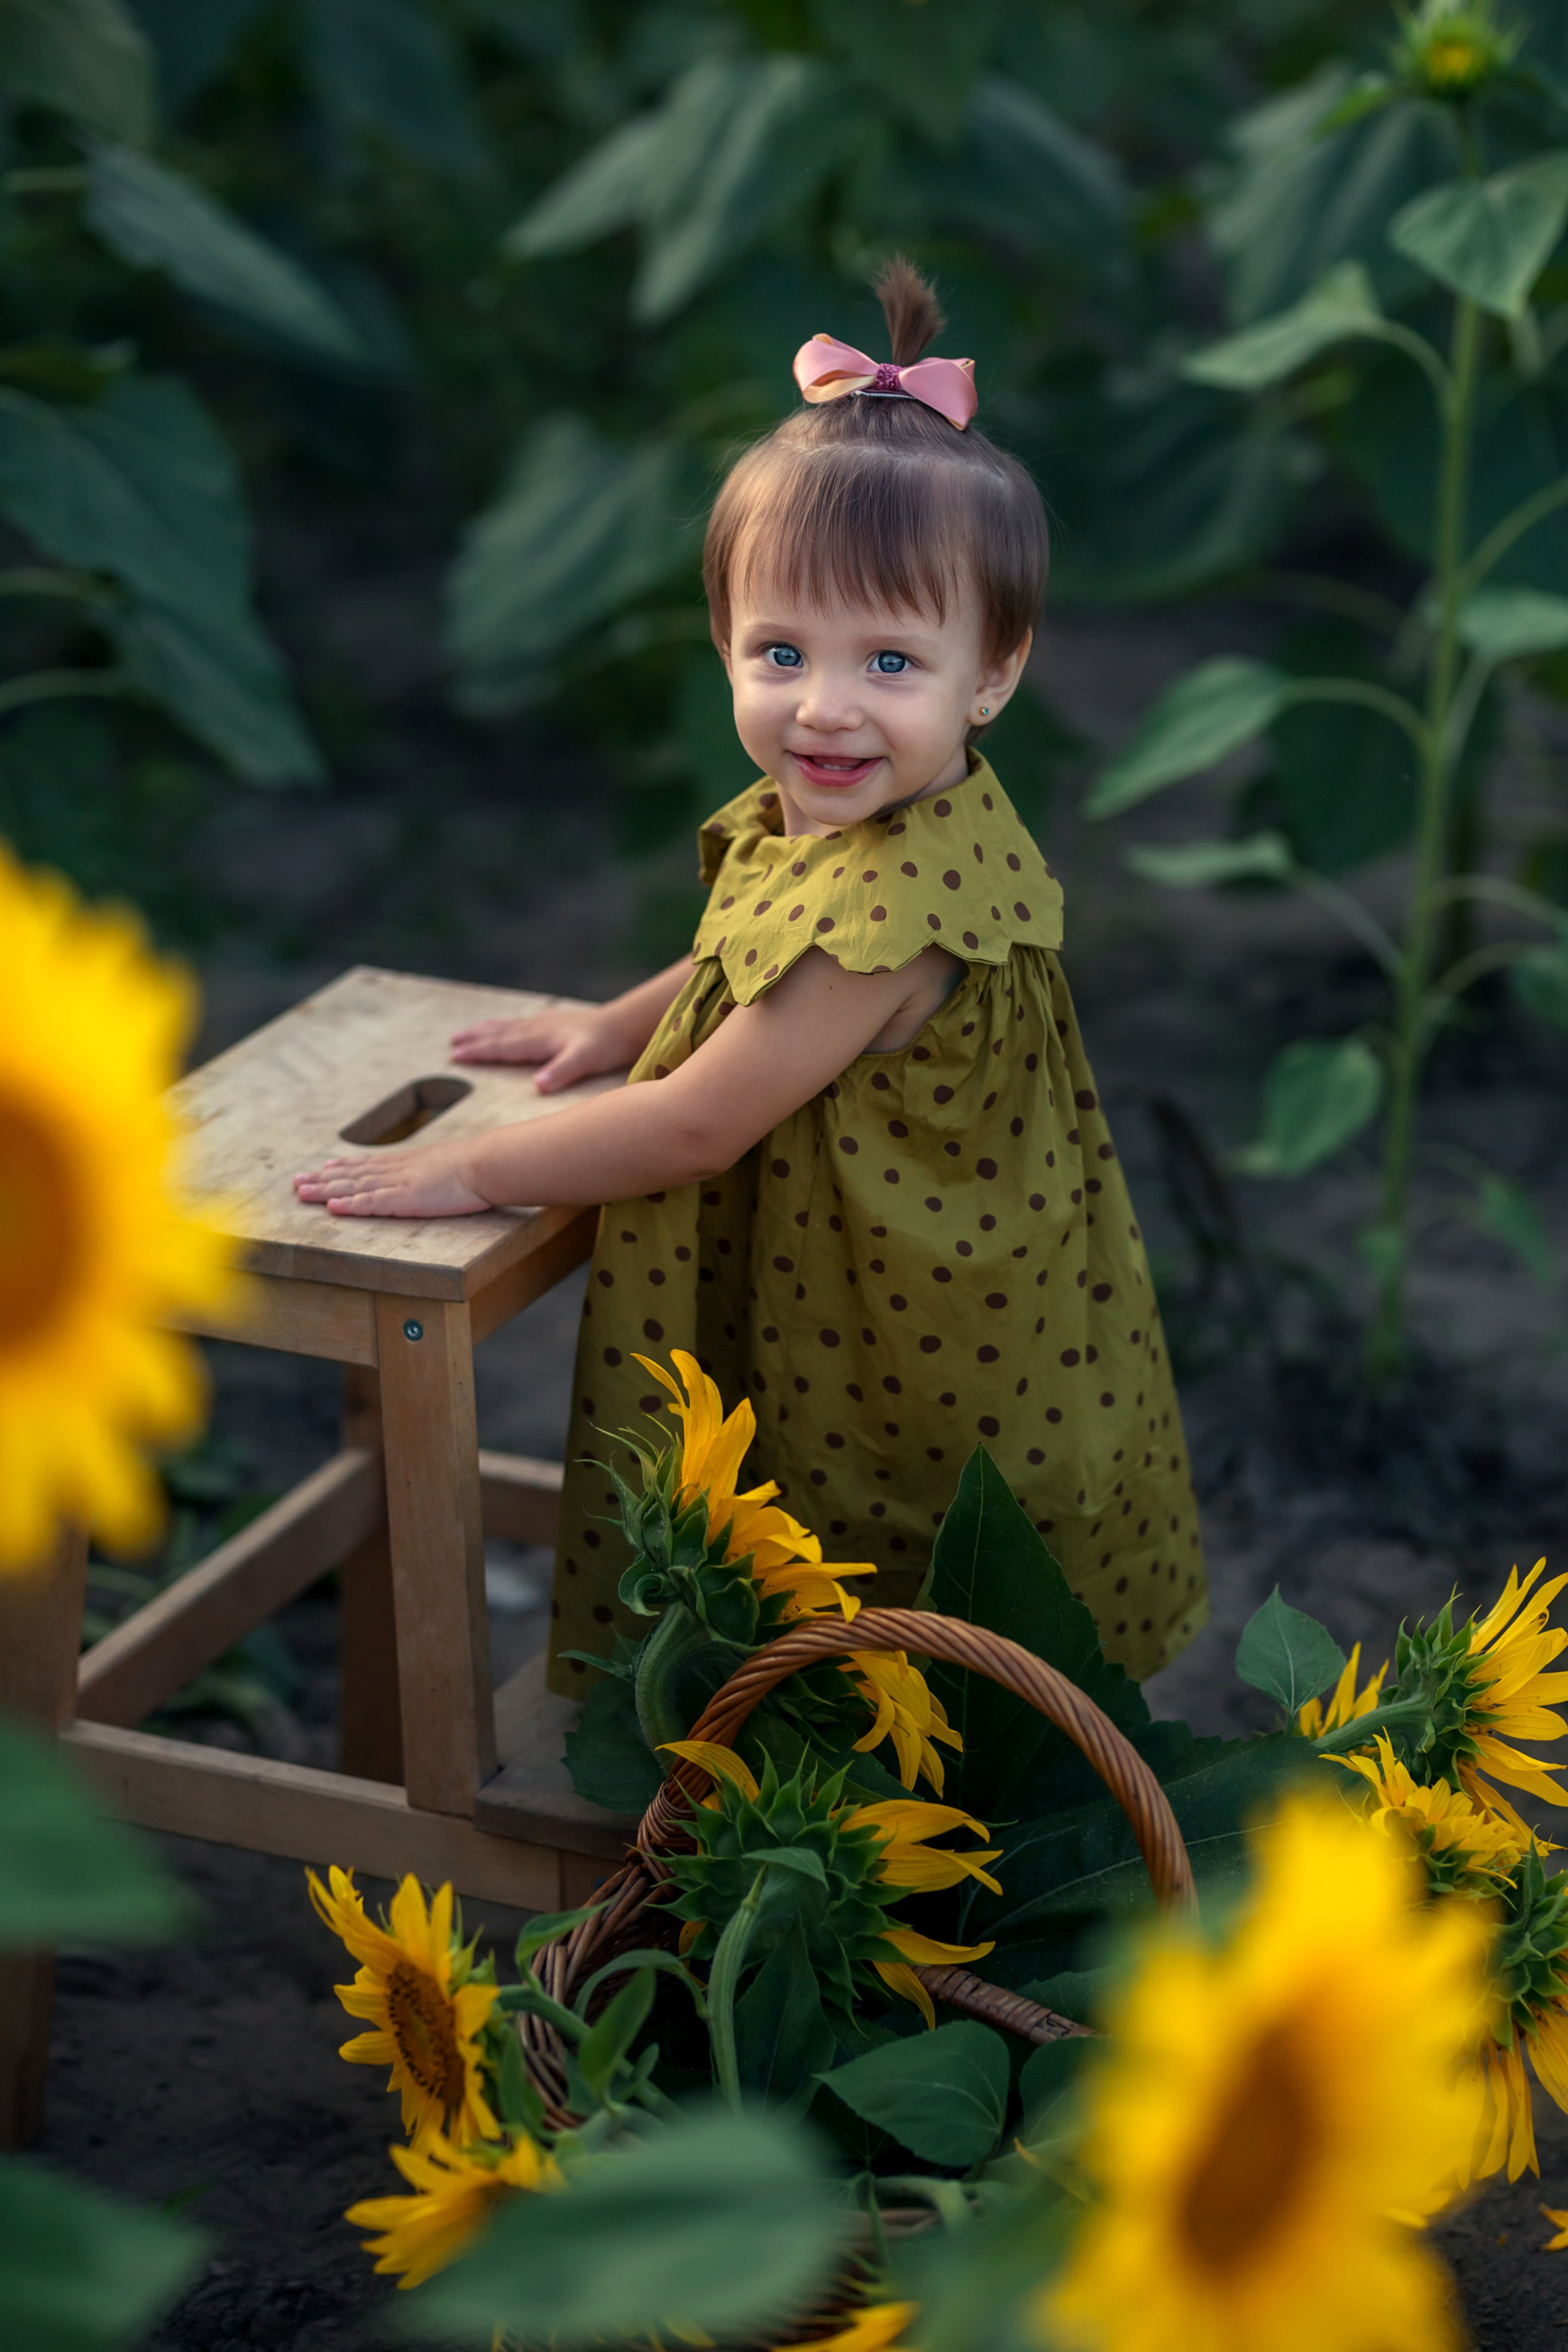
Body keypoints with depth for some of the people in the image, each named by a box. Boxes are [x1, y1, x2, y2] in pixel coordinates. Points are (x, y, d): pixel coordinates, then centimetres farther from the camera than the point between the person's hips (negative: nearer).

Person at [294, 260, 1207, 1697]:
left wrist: (472, 1172, -17)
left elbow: (699, 1127, -26)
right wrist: (617, 1026, 17)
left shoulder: (892, 901, -33)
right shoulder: (817, 821, -4)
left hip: (949, 1401, -9)